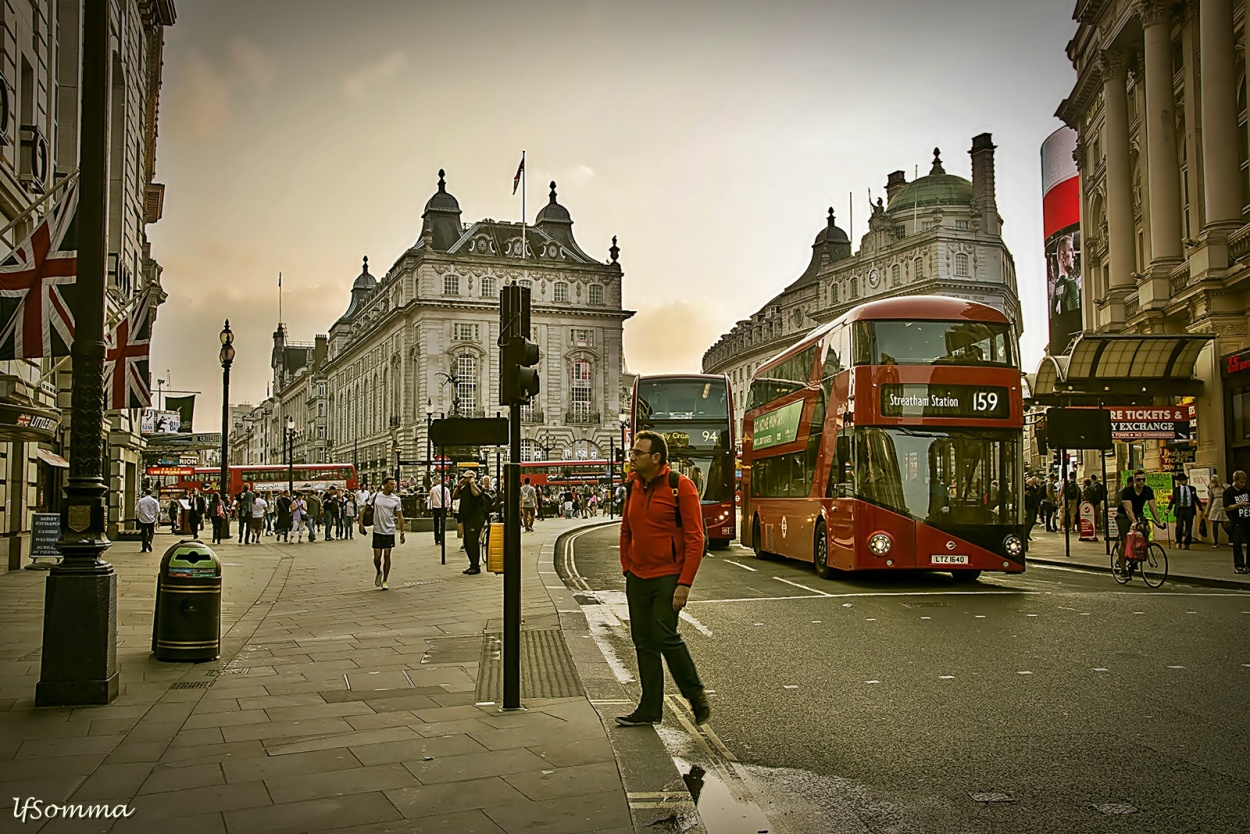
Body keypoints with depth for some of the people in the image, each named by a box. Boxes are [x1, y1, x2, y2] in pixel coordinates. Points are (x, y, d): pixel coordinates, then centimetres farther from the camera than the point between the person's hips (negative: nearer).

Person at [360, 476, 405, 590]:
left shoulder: (396, 499, -1)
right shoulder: (376, 496, -2)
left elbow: (400, 517, 4)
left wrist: (402, 532, 0)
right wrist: (361, 523, -3)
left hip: (390, 531, 0)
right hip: (377, 531, 0)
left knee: (387, 556, 2)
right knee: (377, 556, -1)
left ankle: (385, 581, 13)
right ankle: (379, 572, 31)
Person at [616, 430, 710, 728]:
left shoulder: (681, 486, -11)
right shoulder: (633, 487, 8)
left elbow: (695, 538, -13)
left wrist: (684, 584, -18)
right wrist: (627, 569, 11)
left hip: (667, 577, -6)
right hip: (637, 578, 6)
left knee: (664, 635, -13)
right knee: (643, 642, 9)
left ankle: (696, 694, 9)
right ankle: (650, 708, 19)